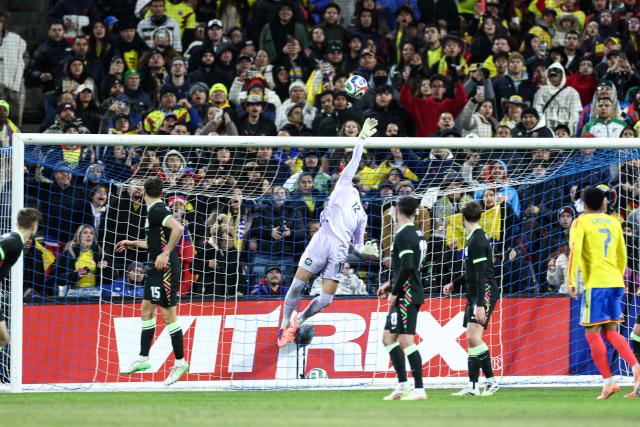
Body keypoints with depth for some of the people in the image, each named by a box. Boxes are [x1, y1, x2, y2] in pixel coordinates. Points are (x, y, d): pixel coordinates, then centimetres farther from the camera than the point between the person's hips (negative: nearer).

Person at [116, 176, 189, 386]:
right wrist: (133, 244, 32)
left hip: (165, 269, -10)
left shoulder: (157, 210, -15)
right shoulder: (157, 210, 15)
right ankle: (143, 359, 20)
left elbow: (178, 228, -30)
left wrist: (166, 254, -28)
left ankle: (180, 362, 1)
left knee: (168, 314, -5)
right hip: (157, 269, 10)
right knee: (147, 310, 14)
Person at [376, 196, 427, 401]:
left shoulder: (403, 235, -14)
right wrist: (391, 284, 22)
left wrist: (394, 292, -15)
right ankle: (403, 385, 17)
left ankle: (419, 389, -12)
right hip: (413, 293, 10)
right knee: (388, 338, 15)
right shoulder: (417, 234, 15)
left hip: (406, 295, -10)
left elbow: (407, 267, -23)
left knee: (406, 341, -10)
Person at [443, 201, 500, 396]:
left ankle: (491, 381, -16)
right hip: (474, 295, 10)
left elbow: (482, 275, -21)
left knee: (473, 337, -19)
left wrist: (480, 305, -25)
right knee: (472, 340, 8)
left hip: (484, 293, -10)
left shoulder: (477, 240, -15)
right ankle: (472, 386, 9)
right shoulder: (474, 238, 16)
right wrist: (454, 284, 33)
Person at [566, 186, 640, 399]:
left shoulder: (581, 222, 0)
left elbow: (575, 251, -14)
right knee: (611, 331, 13)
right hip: (615, 282, 6)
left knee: (593, 333, 0)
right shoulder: (613, 222, 16)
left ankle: (608, 381, -7)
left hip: (595, 283, -6)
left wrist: (571, 281, -13)